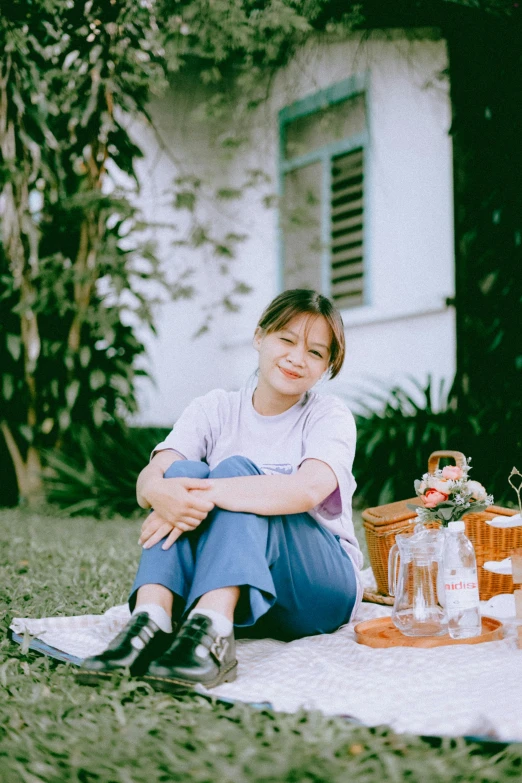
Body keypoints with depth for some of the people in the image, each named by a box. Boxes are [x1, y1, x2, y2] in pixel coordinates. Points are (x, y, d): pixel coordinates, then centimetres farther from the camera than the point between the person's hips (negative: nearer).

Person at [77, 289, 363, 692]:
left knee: (235, 469, -25)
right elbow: (148, 479, -12)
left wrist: (207, 494, -36)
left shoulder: (330, 415, -2)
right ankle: (150, 621, -39)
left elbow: (309, 489, -26)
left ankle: (211, 633, -47)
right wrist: (163, 494, -37)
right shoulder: (215, 409, 6)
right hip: (217, 588, 3)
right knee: (184, 471, -21)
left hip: (319, 589, -2)